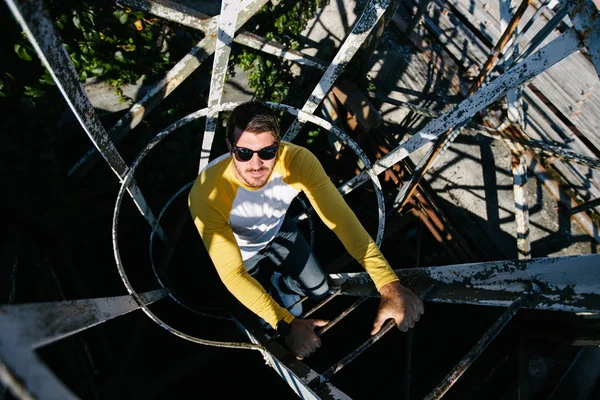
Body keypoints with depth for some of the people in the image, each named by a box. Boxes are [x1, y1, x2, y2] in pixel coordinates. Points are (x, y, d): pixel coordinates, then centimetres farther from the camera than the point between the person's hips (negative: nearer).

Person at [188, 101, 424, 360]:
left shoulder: (297, 160, -36)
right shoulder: (207, 195, -43)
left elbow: (340, 218, -43)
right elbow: (232, 273, -37)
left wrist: (389, 285, -53)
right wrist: (286, 324, -43)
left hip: (278, 230, 2)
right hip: (238, 249, -2)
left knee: (320, 290, 9)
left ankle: (275, 281, 32)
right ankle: (271, 286, 36)